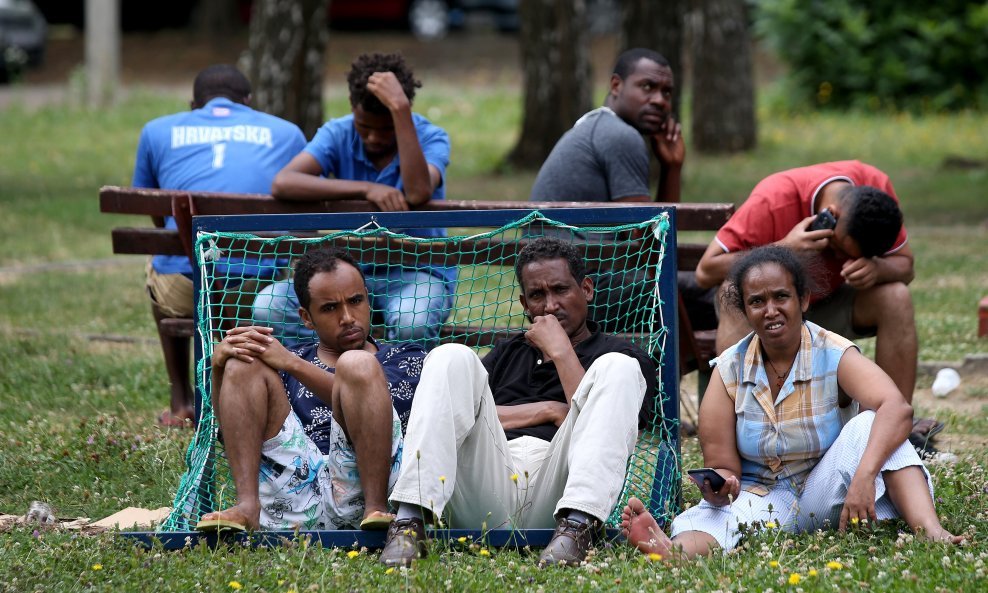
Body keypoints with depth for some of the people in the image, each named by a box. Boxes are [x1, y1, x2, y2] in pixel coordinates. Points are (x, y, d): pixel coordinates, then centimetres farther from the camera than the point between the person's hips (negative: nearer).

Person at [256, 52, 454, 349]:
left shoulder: (430, 137, -9)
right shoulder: (338, 133, -2)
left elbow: (417, 194, -32)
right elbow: (282, 184, -19)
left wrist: (400, 108, -31)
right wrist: (366, 189, -26)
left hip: (418, 272, -3)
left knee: (412, 322, -40)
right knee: (268, 307, -24)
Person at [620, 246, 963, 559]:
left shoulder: (834, 357, -10)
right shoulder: (729, 371, -3)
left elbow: (896, 409, -28)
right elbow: (723, 466, -5)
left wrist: (863, 476, -46)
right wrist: (718, 485, -32)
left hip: (826, 494, -1)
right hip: (762, 497, 1)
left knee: (867, 426, -26)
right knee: (711, 515, -31)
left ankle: (928, 530, -45)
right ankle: (673, 551, -67)